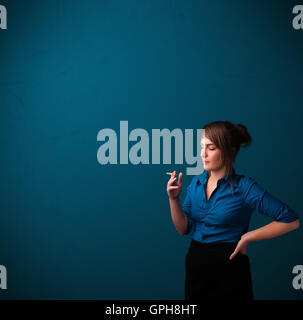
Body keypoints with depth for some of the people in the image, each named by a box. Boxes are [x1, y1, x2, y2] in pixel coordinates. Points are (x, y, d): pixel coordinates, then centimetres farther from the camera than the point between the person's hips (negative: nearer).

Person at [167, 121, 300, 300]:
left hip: (229, 271, -5)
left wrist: (247, 237, -13)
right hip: (195, 265, 5)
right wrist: (174, 199, -11)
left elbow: (291, 220, -15)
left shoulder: (244, 187, -14)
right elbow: (184, 229, 3)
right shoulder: (197, 183, 3)